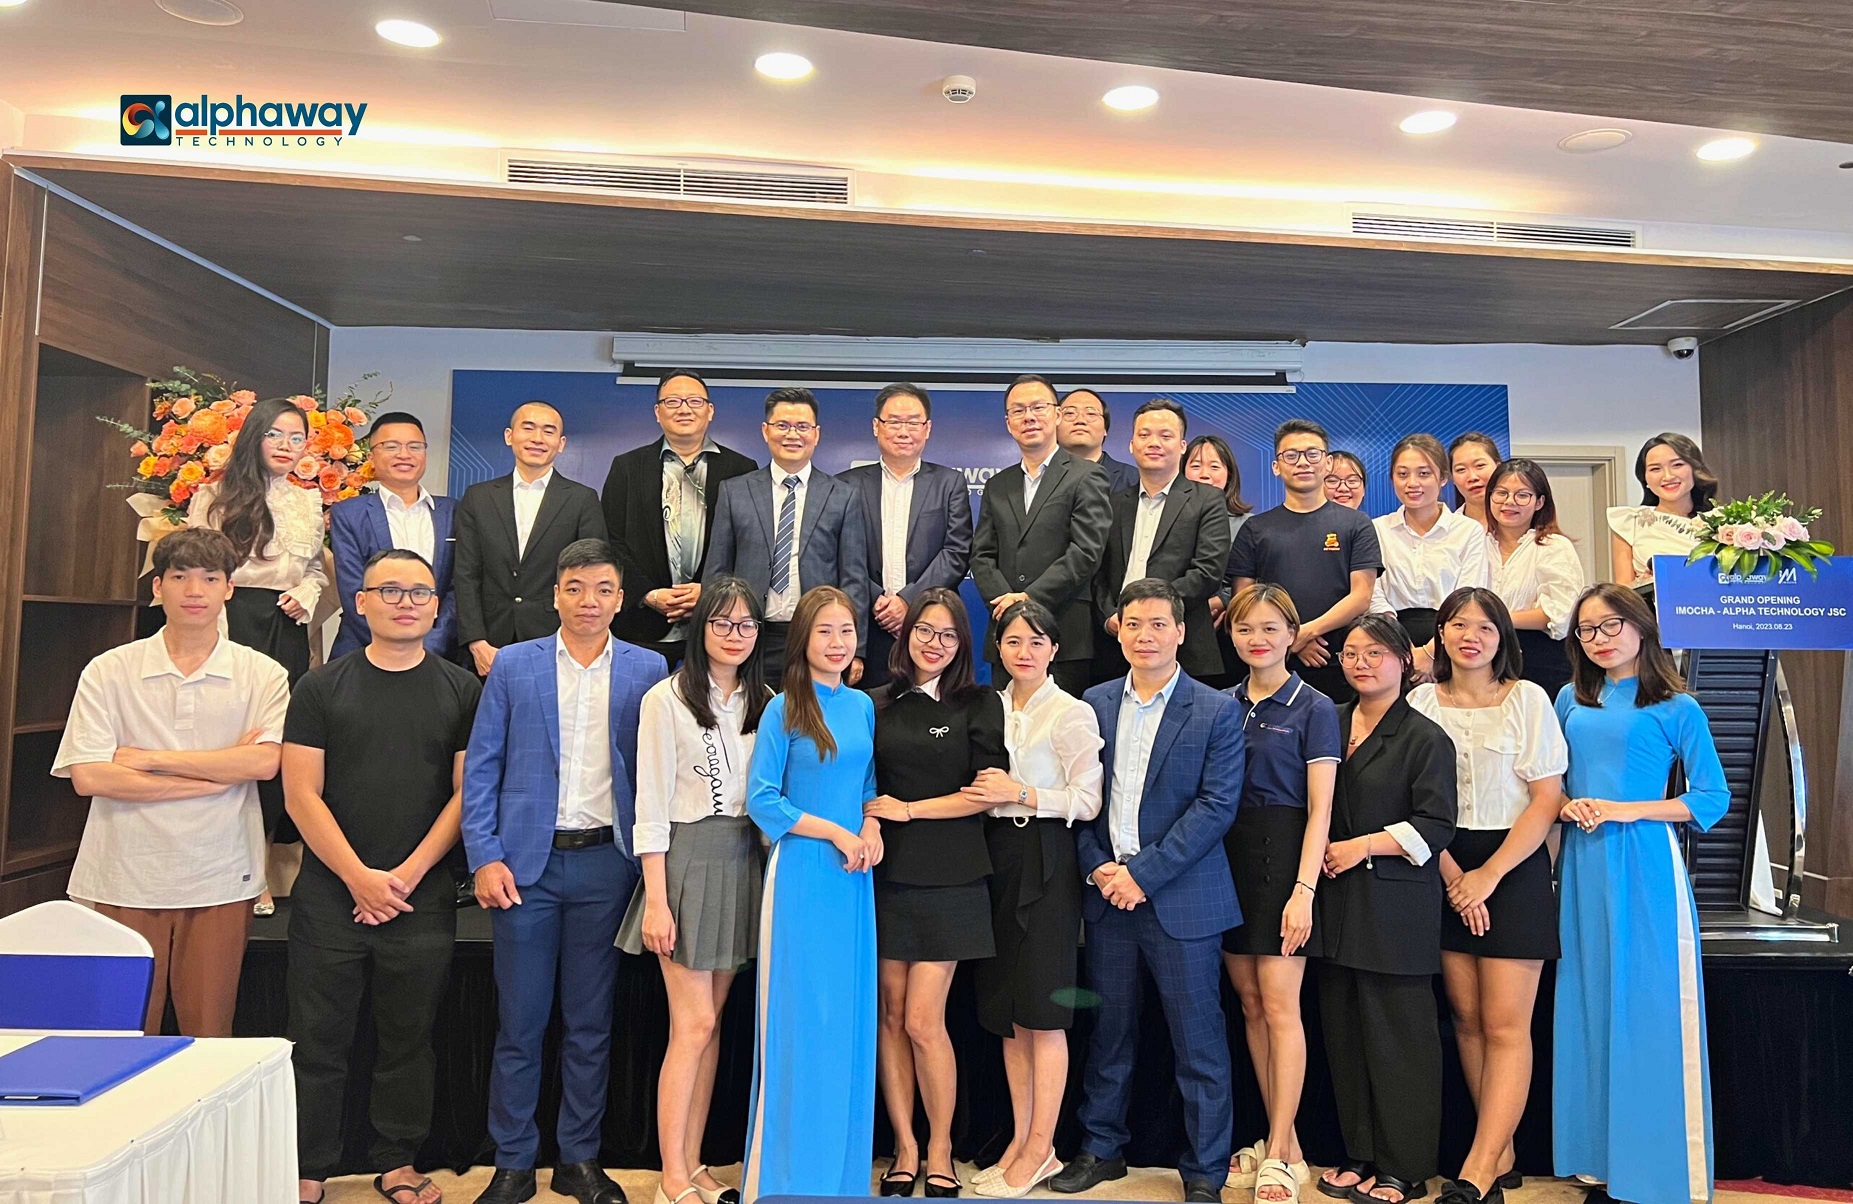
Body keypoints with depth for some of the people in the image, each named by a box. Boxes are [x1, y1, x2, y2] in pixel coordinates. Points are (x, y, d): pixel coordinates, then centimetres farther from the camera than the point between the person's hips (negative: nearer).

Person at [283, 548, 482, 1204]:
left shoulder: (462, 690, 3)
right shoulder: (322, 687, 3)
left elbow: (466, 791, 0)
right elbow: (301, 794, -2)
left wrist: (407, 875, -8)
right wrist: (358, 876, -10)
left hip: (423, 898, 0)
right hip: (330, 895, 0)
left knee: (409, 1039, 10)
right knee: (319, 1041, 7)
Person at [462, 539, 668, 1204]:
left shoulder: (647, 670, 2)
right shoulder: (512, 665, 3)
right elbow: (480, 769, 2)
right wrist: (485, 857, -6)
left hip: (605, 862, 0)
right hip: (525, 861, 0)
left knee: (590, 1023, 11)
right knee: (519, 1023, 7)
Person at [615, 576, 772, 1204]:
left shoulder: (764, 701, 9)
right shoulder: (667, 699, -6)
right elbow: (651, 806, -9)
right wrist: (656, 899, -12)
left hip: (743, 863, 5)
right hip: (688, 861, -5)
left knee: (709, 1020, 11)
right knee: (694, 1024, -3)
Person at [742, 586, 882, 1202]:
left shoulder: (863, 706, 9)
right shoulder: (783, 709, -6)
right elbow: (761, 800, -9)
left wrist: (871, 827, -3)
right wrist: (836, 833, -12)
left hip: (854, 878, 5)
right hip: (802, 874, -5)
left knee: (851, 1017, 10)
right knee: (800, 1018, 1)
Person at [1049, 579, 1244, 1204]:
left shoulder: (1216, 711, -4)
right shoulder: (1095, 704, 7)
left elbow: (1217, 806, -11)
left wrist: (1144, 872, -15)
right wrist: (1099, 866, -6)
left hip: (1181, 897, -3)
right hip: (1107, 893, 4)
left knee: (1198, 1039, 4)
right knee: (1108, 1030, 14)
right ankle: (1102, 1148, 30)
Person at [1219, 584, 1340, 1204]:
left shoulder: (1313, 708, -4)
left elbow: (1319, 809, -7)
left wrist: (1303, 890, -15)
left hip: (1282, 856, -5)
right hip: (1227, 856, 5)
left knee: (1280, 1006, -4)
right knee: (1250, 1004, 9)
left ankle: (1279, 1154, 6)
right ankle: (1283, 1146, 20)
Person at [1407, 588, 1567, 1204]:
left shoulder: (1528, 699, -1)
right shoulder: (1421, 701, 4)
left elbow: (1547, 799, -5)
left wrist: (1489, 875, -11)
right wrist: (1452, 874, -7)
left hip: (1514, 866, -2)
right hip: (1444, 869, 3)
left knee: (1504, 1024, -6)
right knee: (1465, 1018, 5)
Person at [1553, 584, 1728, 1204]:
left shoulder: (1677, 708, -1)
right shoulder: (1570, 700, 11)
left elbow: (1713, 798, -3)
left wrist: (1630, 810, -13)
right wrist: (1566, 805, -4)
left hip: (1646, 867, -4)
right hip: (1584, 868, 4)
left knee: (1652, 1011, -2)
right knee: (1590, 1009, 7)